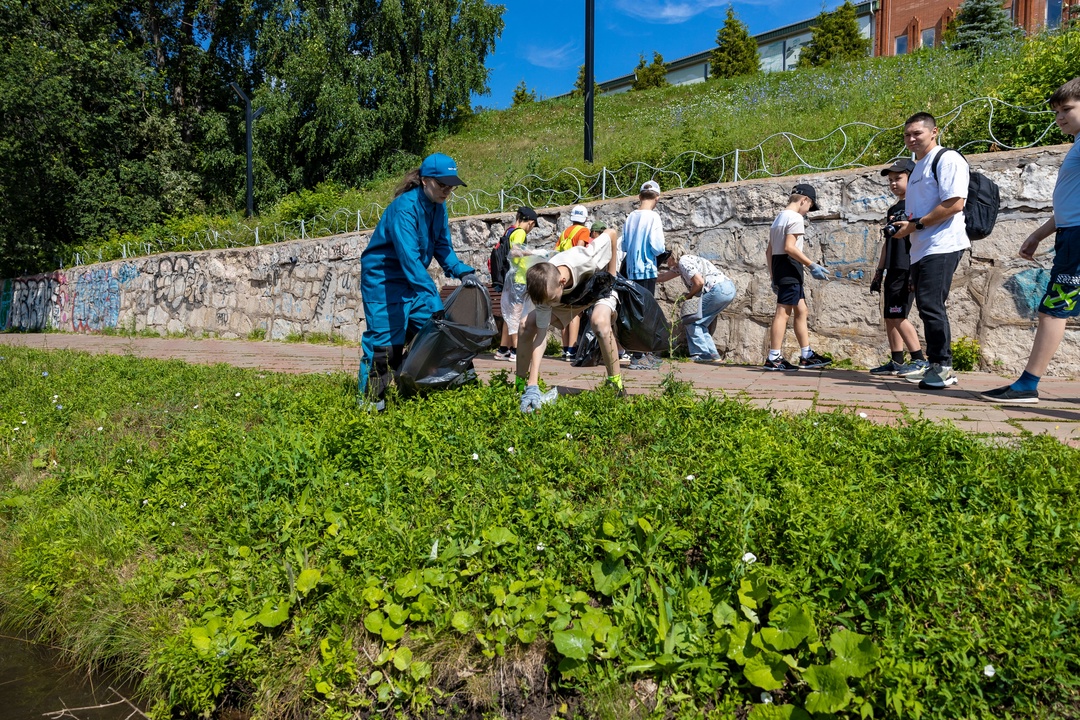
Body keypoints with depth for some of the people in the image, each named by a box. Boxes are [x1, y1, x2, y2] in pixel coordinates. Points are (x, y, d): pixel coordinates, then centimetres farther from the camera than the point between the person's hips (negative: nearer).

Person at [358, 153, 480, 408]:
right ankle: (369, 399, 7)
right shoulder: (405, 207, -26)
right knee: (385, 340, -7)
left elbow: (443, 247, 4)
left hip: (413, 280, 8)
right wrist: (433, 296, -43)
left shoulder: (438, 207, -1)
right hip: (383, 279, -8)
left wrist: (463, 272, -14)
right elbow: (409, 257, -36)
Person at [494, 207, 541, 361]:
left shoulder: (510, 231, 16)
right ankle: (516, 350, -3)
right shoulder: (520, 232, -11)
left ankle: (503, 350, 18)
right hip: (518, 279, -9)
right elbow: (514, 251, -27)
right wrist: (534, 253, -27)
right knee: (517, 314, -5)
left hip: (510, 279, 9)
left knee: (510, 315, 13)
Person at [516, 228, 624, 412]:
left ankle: (616, 384, -21)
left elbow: (611, 233, -23)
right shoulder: (546, 289, -33)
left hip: (600, 286, -3)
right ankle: (522, 385, -2)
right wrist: (533, 386, -36)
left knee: (600, 321, -37)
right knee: (527, 325, -17)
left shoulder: (586, 259, -44)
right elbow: (541, 336, -31)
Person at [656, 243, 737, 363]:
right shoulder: (679, 266, 22)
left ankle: (703, 354, -3)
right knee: (699, 322, 15)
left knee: (690, 320, -2)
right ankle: (712, 354, 12)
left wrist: (687, 296, -2)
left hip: (719, 289, -10)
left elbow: (699, 282, -16)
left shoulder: (683, 261, -7)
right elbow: (662, 277, 30)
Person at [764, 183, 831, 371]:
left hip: (778, 266, 10)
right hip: (790, 267, -10)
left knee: (801, 311, 14)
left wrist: (773, 276, 20)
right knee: (784, 312, -11)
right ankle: (773, 358, -12)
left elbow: (769, 251, 19)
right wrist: (812, 265, -18)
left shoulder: (779, 218, 22)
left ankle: (806, 356, 17)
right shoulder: (795, 218, -8)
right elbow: (789, 247, -20)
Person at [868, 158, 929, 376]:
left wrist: (915, 270, -22)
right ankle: (896, 362, 12)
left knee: (897, 316, -13)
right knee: (889, 317, 7)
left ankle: (920, 360, -7)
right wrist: (879, 271, 22)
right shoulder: (892, 210, 21)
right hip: (892, 270, 9)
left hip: (907, 268, -9)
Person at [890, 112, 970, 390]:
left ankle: (943, 368, -8)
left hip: (942, 247, -10)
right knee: (927, 307, 10)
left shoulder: (947, 159, -7)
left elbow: (954, 204, -18)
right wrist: (904, 225, 13)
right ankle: (934, 367, 17)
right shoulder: (917, 167, 23)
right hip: (921, 249, 10)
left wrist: (915, 224, -15)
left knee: (931, 305, -15)